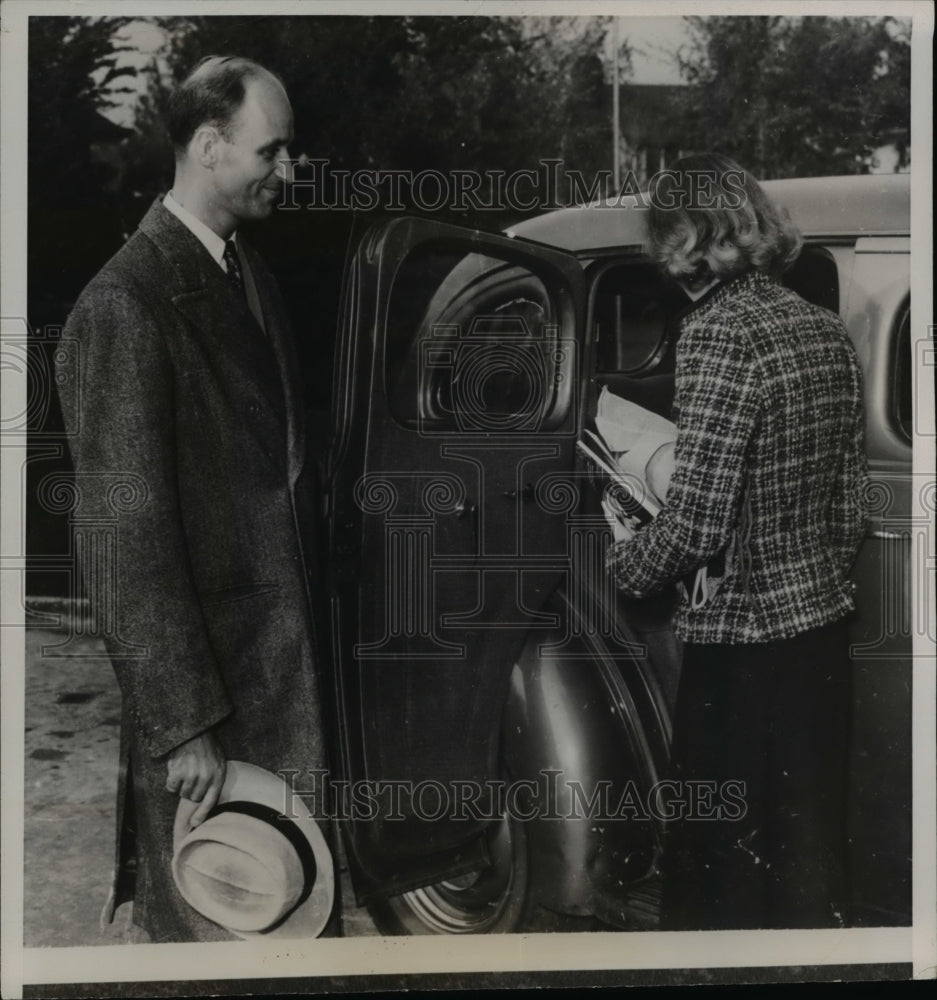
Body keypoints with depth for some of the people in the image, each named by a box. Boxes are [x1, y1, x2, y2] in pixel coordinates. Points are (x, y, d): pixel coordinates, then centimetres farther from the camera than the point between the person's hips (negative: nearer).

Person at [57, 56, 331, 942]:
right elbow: (129, 536, -19)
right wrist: (183, 722, -18)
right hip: (198, 668, -7)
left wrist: (308, 628, 11)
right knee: (206, 921, 9)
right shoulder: (126, 303, -17)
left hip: (285, 660, 7)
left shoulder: (252, 277, 9)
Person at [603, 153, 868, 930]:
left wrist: (626, 558, -2)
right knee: (813, 858, 21)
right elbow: (851, 502, 12)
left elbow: (698, 524, -21)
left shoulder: (718, 335, -18)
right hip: (824, 630, 8)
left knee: (716, 869, 8)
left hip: (741, 645, -8)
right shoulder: (828, 331, 6)